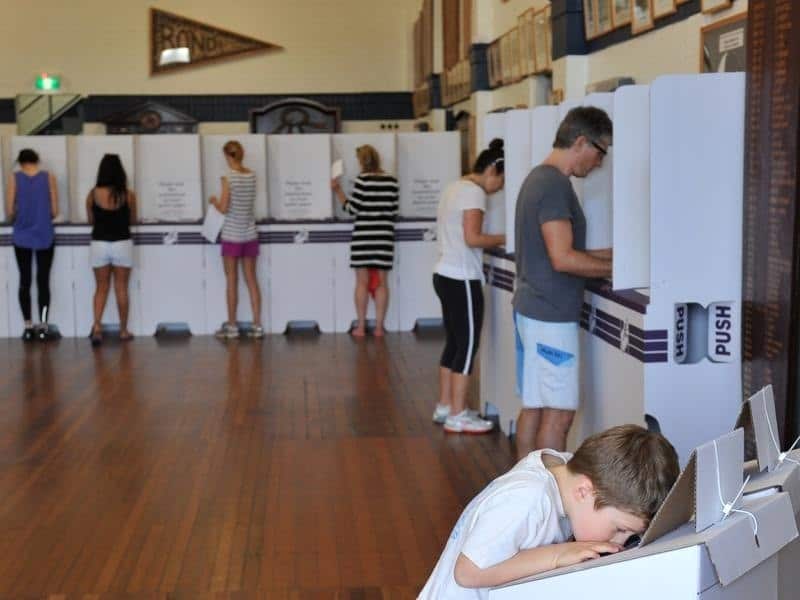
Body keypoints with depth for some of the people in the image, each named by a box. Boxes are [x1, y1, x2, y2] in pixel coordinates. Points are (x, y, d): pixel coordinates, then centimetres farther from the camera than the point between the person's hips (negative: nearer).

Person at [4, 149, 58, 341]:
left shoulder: (15, 177, -2)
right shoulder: (48, 177, -1)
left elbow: (9, 211, -3)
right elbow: (54, 211, -1)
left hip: (22, 236, 0)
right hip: (44, 236, 0)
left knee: (24, 281, 8)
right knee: (43, 281, 4)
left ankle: (28, 327, 8)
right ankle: (43, 326, -3)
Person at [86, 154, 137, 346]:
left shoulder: (93, 194, -4)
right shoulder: (128, 195, -6)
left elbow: (91, 220, 7)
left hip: (99, 244, 1)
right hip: (122, 244, -1)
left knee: (101, 288, 11)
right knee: (121, 289, 9)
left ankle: (97, 327, -6)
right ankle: (123, 330, 16)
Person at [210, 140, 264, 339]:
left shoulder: (228, 178, -13)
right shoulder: (252, 176, 2)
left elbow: (224, 208, -14)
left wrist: (214, 201, 5)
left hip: (232, 236, -4)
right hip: (250, 235, 4)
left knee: (232, 281, 3)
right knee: (251, 280, 8)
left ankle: (231, 326, 9)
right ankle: (257, 325, 8)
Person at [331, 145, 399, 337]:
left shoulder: (362, 180, -8)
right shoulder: (391, 181, 4)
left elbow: (352, 208, -6)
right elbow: (394, 211, 7)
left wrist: (338, 190, 3)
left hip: (364, 236, -3)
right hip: (384, 236, 3)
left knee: (362, 282, 4)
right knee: (381, 282, 7)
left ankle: (361, 327, 6)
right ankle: (379, 327, 7)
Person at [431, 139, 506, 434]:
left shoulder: (454, 187, 16)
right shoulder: (474, 191, -14)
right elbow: (472, 238, -22)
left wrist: (495, 240, 11)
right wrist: (506, 238, -11)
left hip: (445, 275, 10)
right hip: (461, 279, -10)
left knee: (454, 343, 15)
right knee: (467, 345, -3)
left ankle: (445, 406, 21)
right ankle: (457, 416, 1)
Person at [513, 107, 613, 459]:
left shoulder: (538, 178, 14)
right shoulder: (555, 185, -17)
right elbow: (563, 259, -23)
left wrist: (613, 254, 13)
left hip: (531, 309, 10)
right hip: (551, 317, -10)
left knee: (533, 406, 13)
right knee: (559, 412, -4)